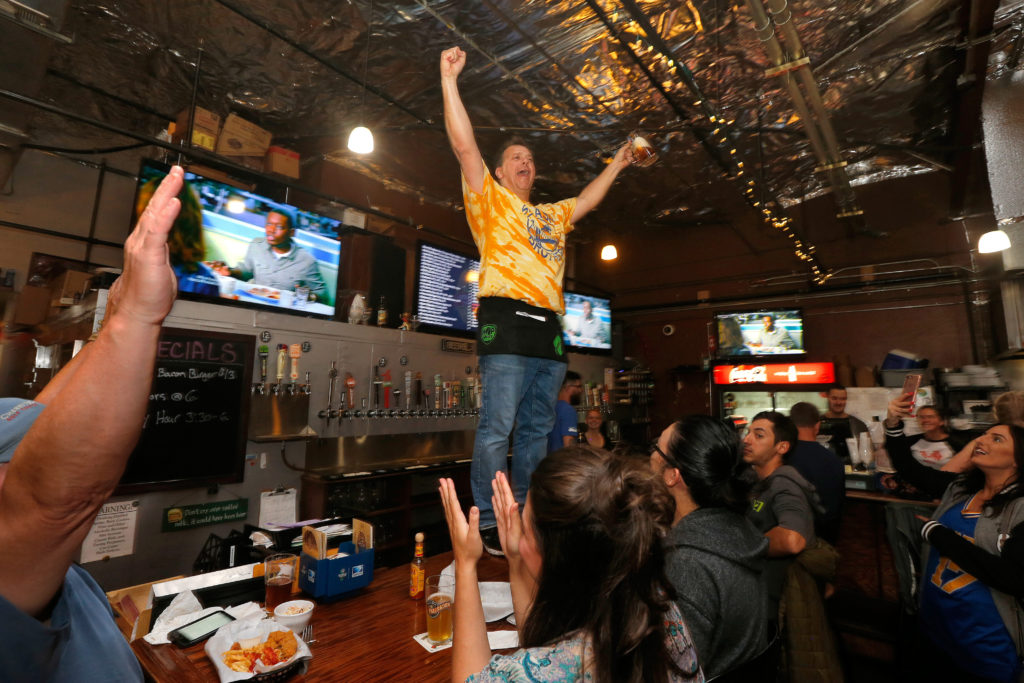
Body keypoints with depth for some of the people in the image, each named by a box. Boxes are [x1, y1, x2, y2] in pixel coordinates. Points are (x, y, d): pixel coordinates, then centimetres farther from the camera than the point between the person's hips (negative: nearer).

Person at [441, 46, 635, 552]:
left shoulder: (551, 215, 31)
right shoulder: (489, 199, 12)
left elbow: (586, 200, 45)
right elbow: (464, 145, 3)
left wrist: (615, 166, 49)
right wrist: (450, 80, 0)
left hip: (549, 329, 7)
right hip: (507, 320, -6)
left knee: (536, 430, 8)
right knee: (497, 427, -10)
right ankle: (488, 526, 0)